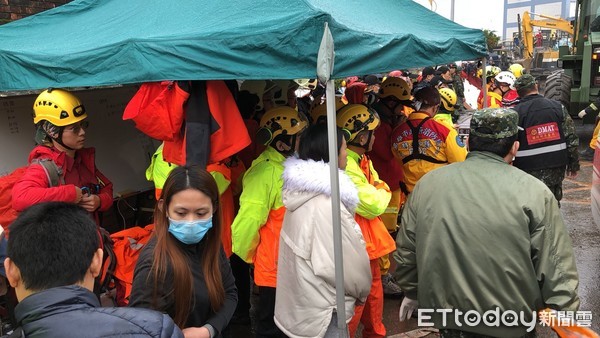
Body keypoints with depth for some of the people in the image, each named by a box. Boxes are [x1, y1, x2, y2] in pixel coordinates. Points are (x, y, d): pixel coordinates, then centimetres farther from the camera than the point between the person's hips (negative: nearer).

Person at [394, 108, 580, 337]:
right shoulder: (532, 192, -13)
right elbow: (557, 273, -11)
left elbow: (405, 252, 5)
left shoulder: (427, 183, -4)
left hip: (446, 319, 2)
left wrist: (412, 291, 20)